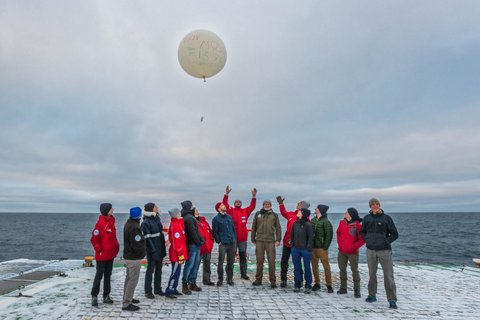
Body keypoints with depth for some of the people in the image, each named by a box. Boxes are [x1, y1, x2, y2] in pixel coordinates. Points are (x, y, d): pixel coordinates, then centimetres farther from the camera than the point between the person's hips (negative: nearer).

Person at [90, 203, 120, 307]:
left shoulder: (111, 221, 7)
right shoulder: (100, 223, -18)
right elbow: (94, 239, -18)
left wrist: (116, 247, 8)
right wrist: (99, 250, -14)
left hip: (111, 254, 8)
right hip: (102, 255, -8)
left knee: (108, 275, 13)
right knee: (99, 275, 3)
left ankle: (106, 296, 22)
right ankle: (94, 296, 17)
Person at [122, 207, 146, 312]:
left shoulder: (128, 223, 9)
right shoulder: (135, 227, -23)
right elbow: (137, 244, -23)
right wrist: (141, 253, -6)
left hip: (128, 256, 10)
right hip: (134, 258, -10)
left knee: (129, 278, 20)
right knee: (133, 280, -3)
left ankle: (127, 298, 33)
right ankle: (126, 304, 2)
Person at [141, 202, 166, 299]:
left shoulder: (156, 218, 9)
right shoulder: (145, 223, -14)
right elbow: (147, 238, -17)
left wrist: (163, 249, 12)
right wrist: (153, 251, -20)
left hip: (160, 248, 7)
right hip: (152, 249, -7)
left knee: (158, 269, 14)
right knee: (150, 269, 2)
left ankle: (157, 289, 26)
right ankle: (148, 291, 14)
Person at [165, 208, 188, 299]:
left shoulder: (177, 223, 11)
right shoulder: (176, 225, -20)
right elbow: (176, 242, -22)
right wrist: (180, 254, -20)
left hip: (177, 253, 10)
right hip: (176, 254, -10)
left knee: (177, 271, 16)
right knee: (175, 272, -3)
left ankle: (173, 289, 26)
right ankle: (169, 291, 4)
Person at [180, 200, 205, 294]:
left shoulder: (190, 217, 17)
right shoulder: (188, 218, -15)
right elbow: (192, 232, -19)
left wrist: (201, 239, 11)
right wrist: (198, 241, -11)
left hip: (196, 244, 10)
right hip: (192, 244, -10)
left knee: (196, 264, 14)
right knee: (190, 264, -4)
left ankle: (192, 283, 23)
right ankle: (185, 285, 3)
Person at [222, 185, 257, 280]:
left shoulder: (245, 211, 8)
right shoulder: (231, 211, 1)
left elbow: (252, 206, 0)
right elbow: (225, 204, -11)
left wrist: (254, 196, -10)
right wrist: (226, 194, -21)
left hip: (243, 238, 3)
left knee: (243, 257, 12)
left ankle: (243, 274, 23)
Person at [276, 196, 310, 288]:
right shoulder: (291, 214, 5)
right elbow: (284, 213, 27)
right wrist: (281, 204, 23)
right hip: (287, 242, 6)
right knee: (284, 262, 11)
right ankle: (283, 280, 23)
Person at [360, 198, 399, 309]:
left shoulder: (386, 218, -3)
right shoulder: (367, 218, 4)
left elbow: (395, 234, 2)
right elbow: (362, 232, 17)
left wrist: (386, 241, -7)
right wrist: (367, 240, 2)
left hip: (384, 250, -3)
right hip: (370, 250, 3)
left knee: (388, 275, -3)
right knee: (371, 274, 13)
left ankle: (392, 299, 6)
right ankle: (372, 295, 26)